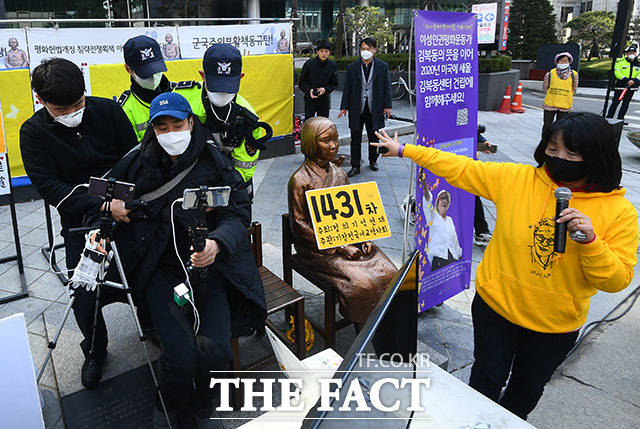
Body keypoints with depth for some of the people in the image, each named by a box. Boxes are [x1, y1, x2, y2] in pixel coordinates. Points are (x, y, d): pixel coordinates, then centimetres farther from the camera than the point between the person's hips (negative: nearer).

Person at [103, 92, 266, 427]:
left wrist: (217, 243, -24)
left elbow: (237, 214, -4)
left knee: (215, 350, -21)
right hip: (160, 270, 1)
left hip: (208, 264, 0)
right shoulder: (138, 163, 8)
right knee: (180, 358, -20)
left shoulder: (214, 163, 2)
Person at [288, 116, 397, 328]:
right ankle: (363, 327, 1)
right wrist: (339, 248, -16)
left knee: (388, 272, -12)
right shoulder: (300, 180, -12)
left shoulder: (338, 173, 8)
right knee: (361, 282, -24)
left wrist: (362, 237, -3)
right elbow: (301, 226, -12)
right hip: (318, 248, -6)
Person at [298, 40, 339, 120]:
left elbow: (334, 83, 7)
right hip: (310, 99, -2)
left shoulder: (333, 65, 1)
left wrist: (325, 89, -12)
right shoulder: (309, 64, -5)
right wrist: (309, 90, -18)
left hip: (324, 100, 2)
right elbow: (301, 82, 0)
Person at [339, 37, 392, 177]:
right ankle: (355, 166, 9)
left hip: (374, 108, 0)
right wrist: (344, 107, 1)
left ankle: (373, 160, 32)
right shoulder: (352, 67, 3)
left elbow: (386, 87, 3)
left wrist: (387, 106, -2)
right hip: (356, 109, 0)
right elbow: (347, 88, 5)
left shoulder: (382, 66, 2)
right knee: (355, 138, 2)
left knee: (374, 137, 12)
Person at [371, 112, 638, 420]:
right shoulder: (516, 178, -11)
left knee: (527, 389, 24)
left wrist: (589, 241, -32)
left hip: (556, 325, 1)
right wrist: (405, 150, -4)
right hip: (496, 305, 0)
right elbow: (460, 169, -5)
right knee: (487, 380, 17)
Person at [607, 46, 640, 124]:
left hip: (632, 87, 5)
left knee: (626, 103, 7)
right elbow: (617, 73, -9)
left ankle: (620, 118, 14)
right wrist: (626, 80, -18)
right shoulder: (620, 61, -3)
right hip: (620, 86, -5)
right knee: (615, 102, -5)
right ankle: (609, 117, 2)